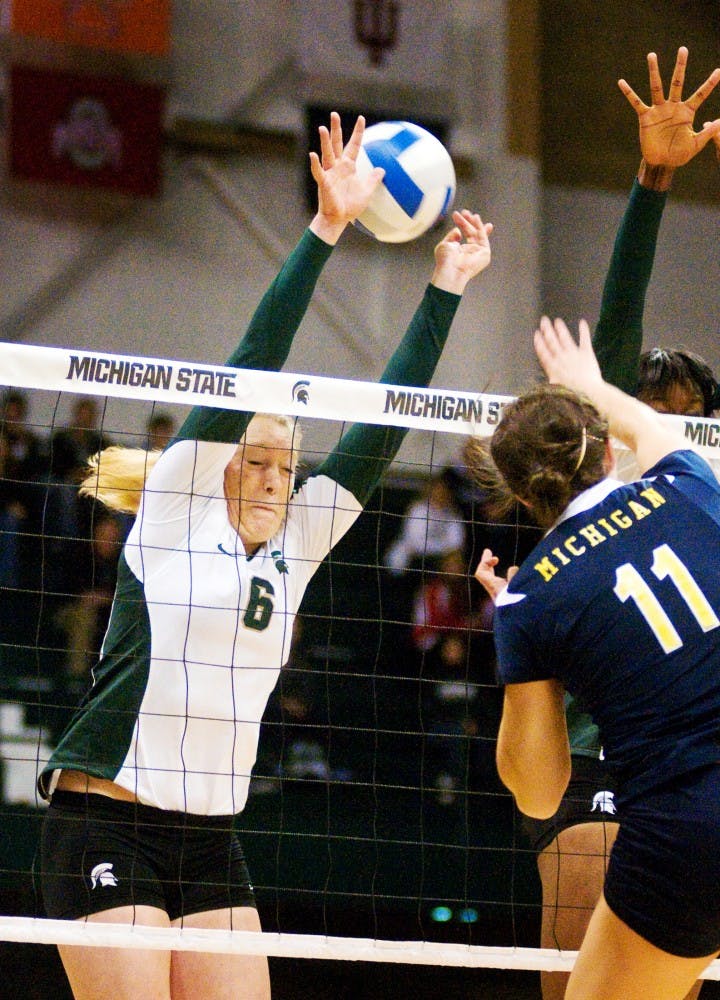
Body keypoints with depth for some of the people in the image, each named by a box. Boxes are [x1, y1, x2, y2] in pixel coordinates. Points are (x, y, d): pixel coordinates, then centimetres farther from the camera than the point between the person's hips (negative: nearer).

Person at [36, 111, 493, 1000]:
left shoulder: (294, 547, 12)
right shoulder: (171, 517, -3)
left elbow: (378, 433, 12)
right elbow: (249, 369, -9)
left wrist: (444, 288, 9)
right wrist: (324, 230, -15)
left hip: (209, 842, 6)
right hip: (105, 823, -6)